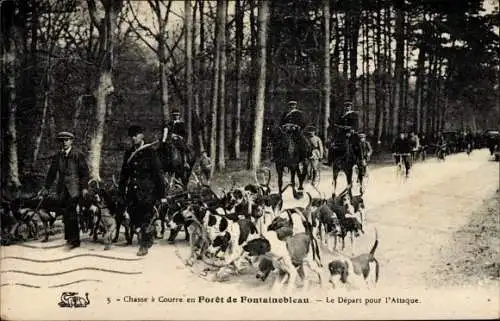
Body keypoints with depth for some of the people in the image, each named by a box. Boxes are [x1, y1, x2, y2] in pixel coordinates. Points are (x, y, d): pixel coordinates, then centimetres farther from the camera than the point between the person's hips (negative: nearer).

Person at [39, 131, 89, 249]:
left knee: (70, 212, -15)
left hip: (74, 188, -5)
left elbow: (84, 172, -1)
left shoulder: (78, 155, 0)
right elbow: (52, 173, 20)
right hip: (62, 189, 5)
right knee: (67, 214, 3)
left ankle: (74, 239, -13)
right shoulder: (57, 156, 13)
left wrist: (84, 187, -9)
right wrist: (46, 188, 17)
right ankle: (70, 238, 12)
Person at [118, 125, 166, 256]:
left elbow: (158, 173, -6)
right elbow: (124, 173, 16)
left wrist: (161, 194, -9)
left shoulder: (150, 151, -5)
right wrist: (121, 192, 12)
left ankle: (144, 245, 15)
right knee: (134, 219, 5)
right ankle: (150, 230, 33)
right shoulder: (128, 153, 10)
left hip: (147, 191, -5)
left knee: (144, 219, -2)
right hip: (132, 190, 5)